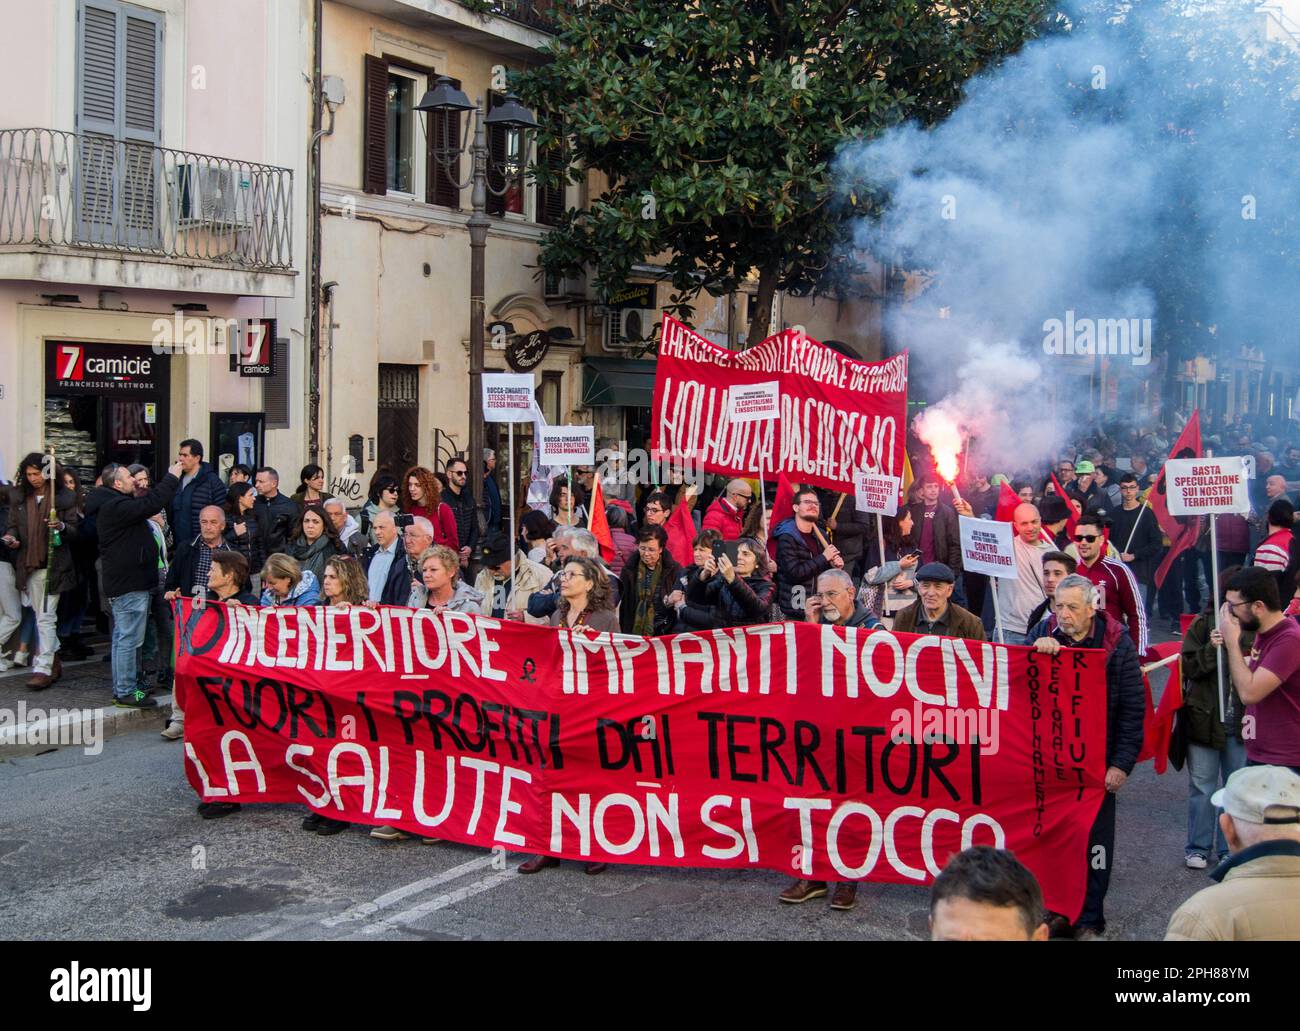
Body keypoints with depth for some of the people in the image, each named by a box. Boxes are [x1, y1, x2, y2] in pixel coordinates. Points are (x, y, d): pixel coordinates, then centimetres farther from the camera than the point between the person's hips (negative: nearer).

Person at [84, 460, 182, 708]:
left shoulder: (115, 504, 15)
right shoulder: (116, 507, -20)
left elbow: (146, 503, 18)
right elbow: (151, 503, -25)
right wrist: (172, 477, -16)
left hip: (122, 583, 11)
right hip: (130, 585, -11)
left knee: (123, 637, 16)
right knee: (130, 638, -7)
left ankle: (121, 688, 24)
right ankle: (126, 692, -3)